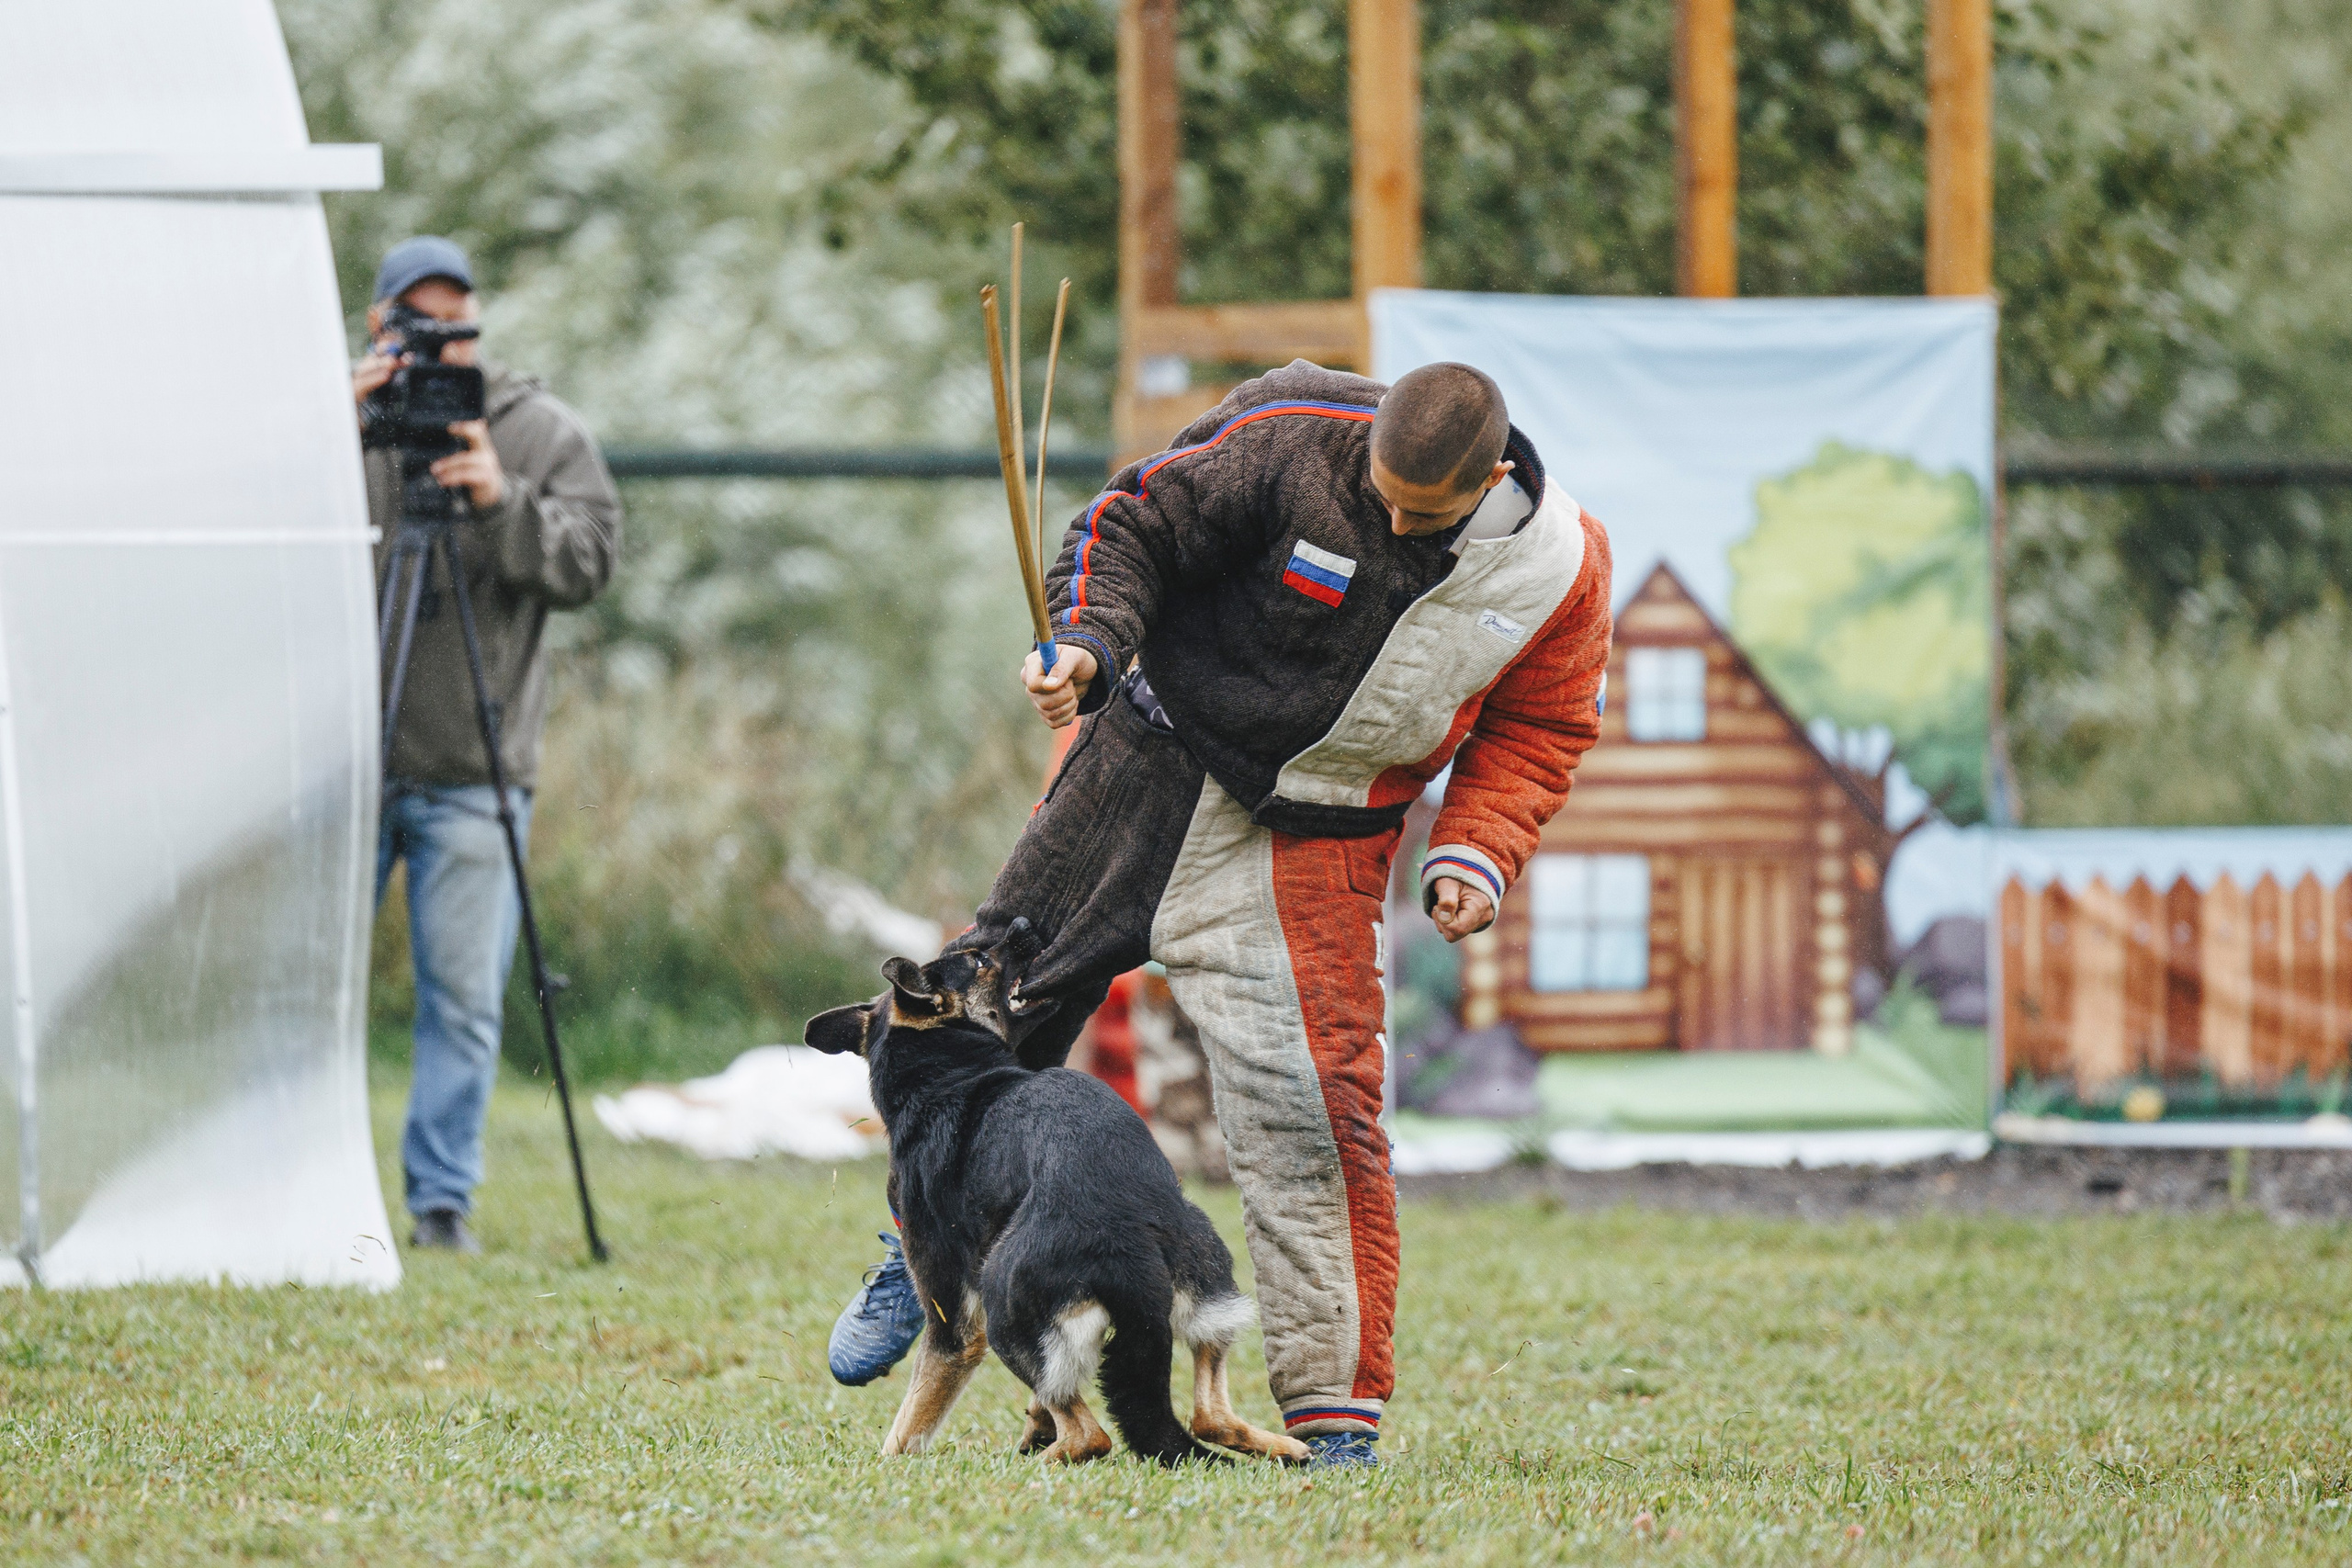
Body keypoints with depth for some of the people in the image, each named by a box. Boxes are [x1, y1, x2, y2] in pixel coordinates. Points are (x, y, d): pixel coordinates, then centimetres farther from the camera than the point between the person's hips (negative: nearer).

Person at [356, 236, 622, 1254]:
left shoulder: (543, 433, 7)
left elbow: (588, 560, -3)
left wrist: (502, 503, -19)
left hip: (475, 775, 0)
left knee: (464, 998, -1)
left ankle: (443, 1200, 5)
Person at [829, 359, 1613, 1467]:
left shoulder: (1559, 566, -9)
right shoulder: (1289, 446, -19)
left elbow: (1537, 731, 6)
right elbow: (1132, 526, -8)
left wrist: (1475, 851, -8)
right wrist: (1089, 640, -25)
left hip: (1309, 848, 0)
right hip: (1154, 763, 0)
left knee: (1314, 1108, -13)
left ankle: (1337, 1407, -3)